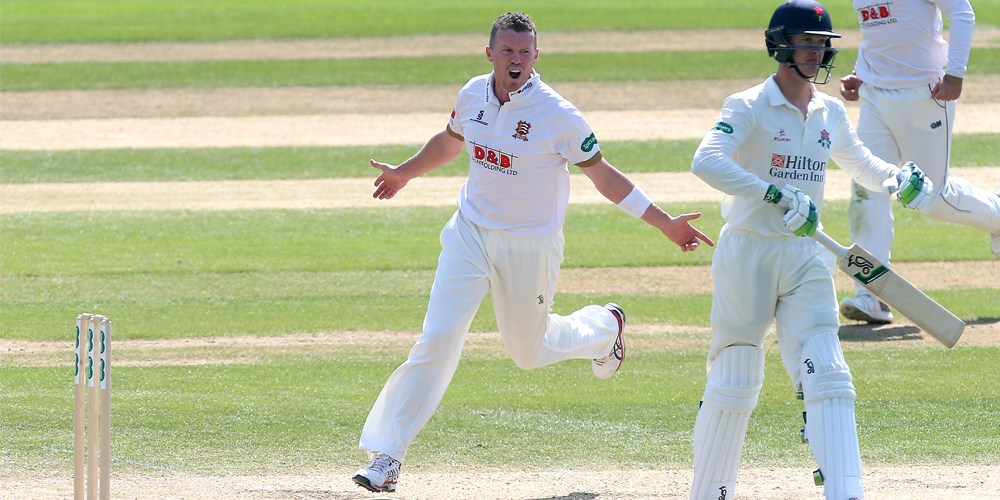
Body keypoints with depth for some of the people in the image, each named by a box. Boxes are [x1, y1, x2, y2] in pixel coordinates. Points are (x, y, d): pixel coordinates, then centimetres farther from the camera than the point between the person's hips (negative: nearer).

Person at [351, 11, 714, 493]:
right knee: (438, 339, -11)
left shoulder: (558, 115, -18)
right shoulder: (474, 95, -4)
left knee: (527, 351, 12)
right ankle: (386, 456, -8)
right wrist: (404, 173, 30)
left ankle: (603, 326, 46)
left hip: (530, 248, -3)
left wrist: (665, 223, -15)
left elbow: (603, 174, -10)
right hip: (471, 235, 3)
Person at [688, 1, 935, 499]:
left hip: (806, 257, 4)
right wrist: (778, 196, -34)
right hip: (748, 253, -4)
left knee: (828, 378, -9)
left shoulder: (831, 113, 10)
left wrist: (899, 178, 4)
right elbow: (706, 162, -27)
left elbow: (861, 164, 27)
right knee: (734, 383, 3)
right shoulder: (749, 108, -9)